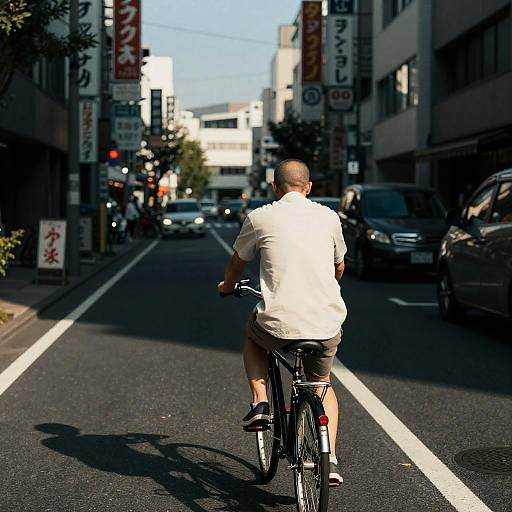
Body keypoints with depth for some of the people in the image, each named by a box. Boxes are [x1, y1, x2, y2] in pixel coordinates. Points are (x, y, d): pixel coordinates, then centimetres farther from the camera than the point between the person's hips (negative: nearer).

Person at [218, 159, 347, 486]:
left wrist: (227, 286, 41)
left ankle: (260, 404, 16)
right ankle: (330, 459, 13)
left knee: (253, 336, 33)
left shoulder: (260, 217, 3)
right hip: (327, 325, 2)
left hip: (278, 325, -2)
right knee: (323, 385, 28)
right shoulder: (329, 217, 9)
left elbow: (238, 263, 19)